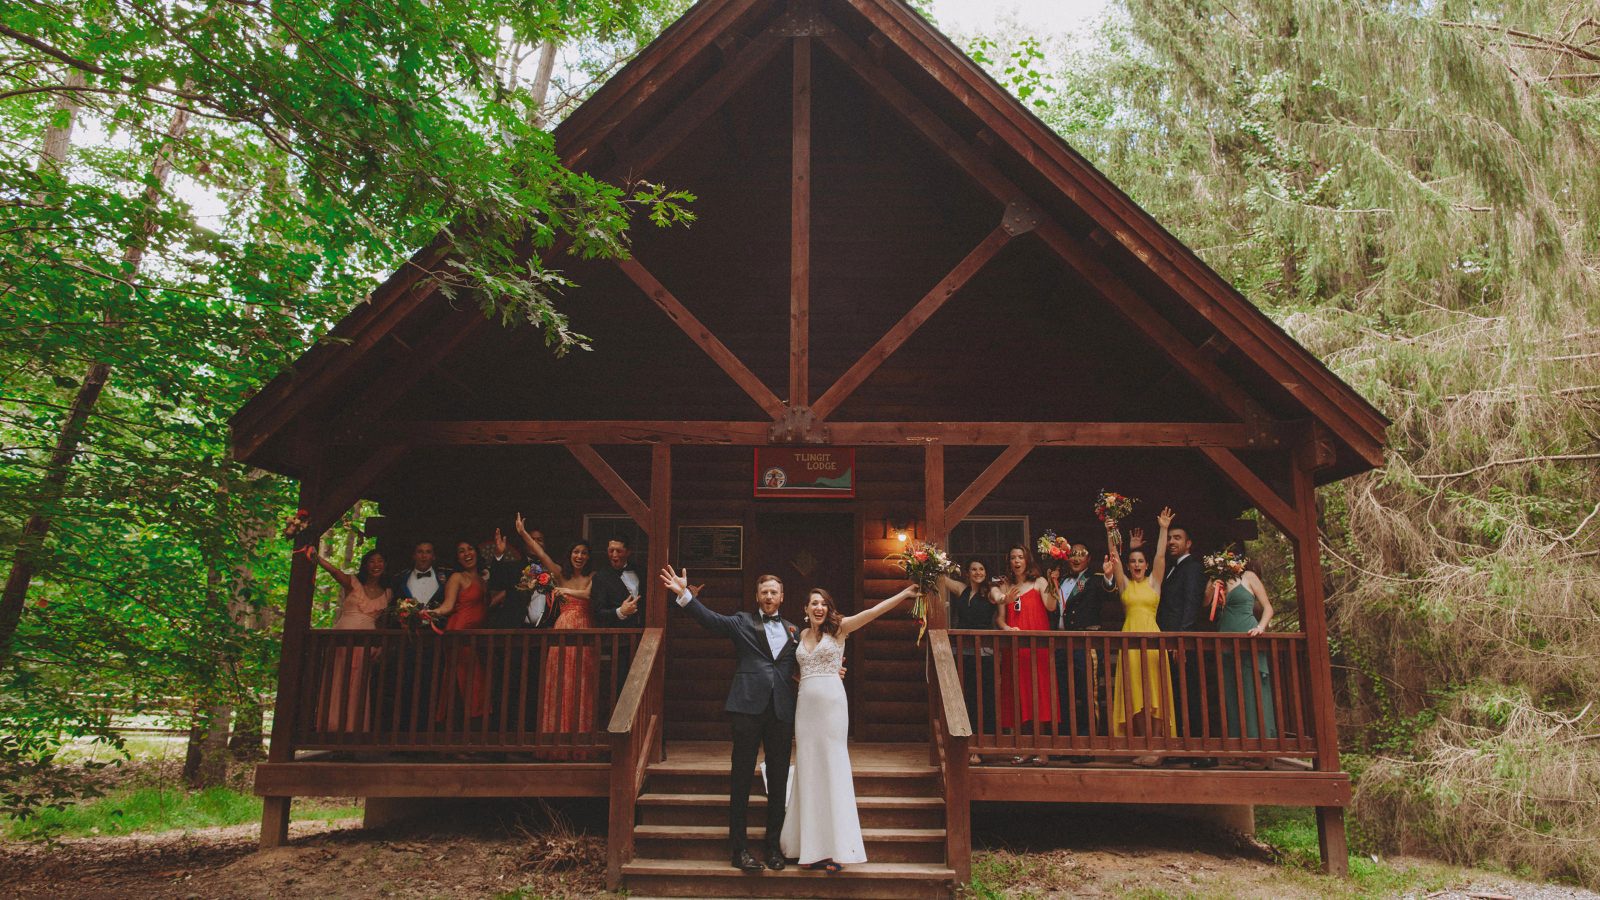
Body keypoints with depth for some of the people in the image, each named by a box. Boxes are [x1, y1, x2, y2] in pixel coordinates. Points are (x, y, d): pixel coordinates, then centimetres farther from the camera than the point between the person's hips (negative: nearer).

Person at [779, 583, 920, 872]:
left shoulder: (838, 628, 0)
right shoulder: (802, 635, 13)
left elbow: (874, 611, -10)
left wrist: (905, 593, -18)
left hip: (831, 704, -4)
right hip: (805, 704, 5)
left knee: (832, 769, -2)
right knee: (809, 772, 6)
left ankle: (837, 848, 2)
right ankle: (814, 848, 13)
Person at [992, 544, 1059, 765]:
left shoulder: (1039, 583, 4)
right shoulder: (1004, 587, 13)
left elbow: (1051, 607, -12)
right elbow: (999, 618, 9)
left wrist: (1053, 584, -25)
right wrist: (1006, 628, -12)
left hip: (1037, 647, -3)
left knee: (1038, 692, -5)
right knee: (1016, 696, 2)